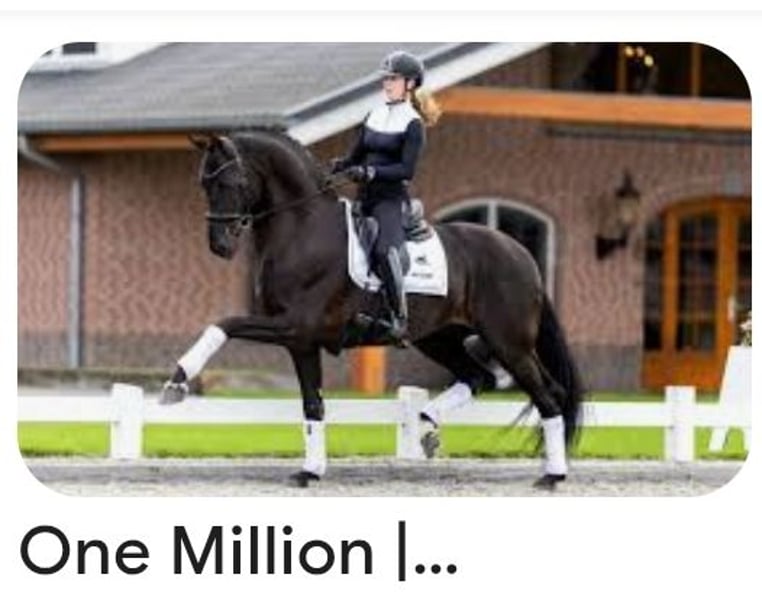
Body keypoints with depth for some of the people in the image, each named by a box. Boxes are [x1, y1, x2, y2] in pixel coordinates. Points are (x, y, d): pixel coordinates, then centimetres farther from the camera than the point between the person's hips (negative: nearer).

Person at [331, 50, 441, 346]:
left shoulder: (412, 124, -6)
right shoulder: (374, 115, 14)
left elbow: (407, 170, -14)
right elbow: (356, 156, 17)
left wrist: (370, 172, -24)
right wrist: (339, 166, -4)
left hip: (391, 197, -8)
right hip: (365, 196, 8)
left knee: (384, 249, -31)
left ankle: (399, 316, -28)